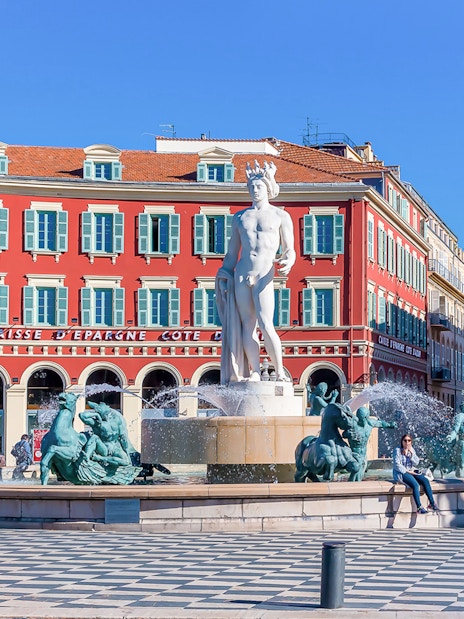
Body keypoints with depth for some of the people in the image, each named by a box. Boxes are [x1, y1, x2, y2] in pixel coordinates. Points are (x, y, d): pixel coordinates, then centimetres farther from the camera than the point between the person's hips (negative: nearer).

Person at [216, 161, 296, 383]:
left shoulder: (280, 216, 8)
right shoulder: (240, 217, 17)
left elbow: (289, 250, 3)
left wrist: (288, 262, -19)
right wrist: (223, 276, 11)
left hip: (264, 276, -4)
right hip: (241, 275, 4)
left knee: (265, 325, -16)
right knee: (247, 325, -1)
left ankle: (280, 372, -8)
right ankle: (255, 372, 0)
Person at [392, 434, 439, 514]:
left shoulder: (412, 450, 10)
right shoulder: (398, 450, -7)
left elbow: (416, 463, 3)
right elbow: (397, 465, -12)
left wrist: (412, 453, -11)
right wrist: (407, 471, -17)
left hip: (411, 471, 6)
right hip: (401, 473, -6)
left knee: (425, 480, -18)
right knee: (415, 484, -30)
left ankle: (432, 503, -16)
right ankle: (419, 507, -31)